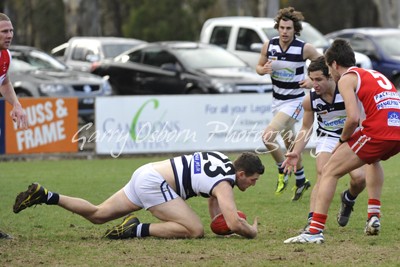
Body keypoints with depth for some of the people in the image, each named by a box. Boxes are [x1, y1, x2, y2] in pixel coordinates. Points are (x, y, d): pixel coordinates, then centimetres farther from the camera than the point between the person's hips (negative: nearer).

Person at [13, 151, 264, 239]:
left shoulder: (222, 159, 11)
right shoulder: (225, 183, -15)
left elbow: (213, 193, 25)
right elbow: (234, 223, -25)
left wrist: (219, 220, 9)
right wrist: (251, 232, -5)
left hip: (145, 173, 9)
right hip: (154, 184, -9)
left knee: (98, 214, 17)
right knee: (195, 230, -18)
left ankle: (44, 195, 11)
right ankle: (138, 229, -17)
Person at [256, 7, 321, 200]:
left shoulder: (305, 48, -16)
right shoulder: (269, 46, -5)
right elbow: (259, 66, 9)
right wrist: (264, 69, -14)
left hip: (295, 100, -6)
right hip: (277, 100, 6)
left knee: (268, 136, -22)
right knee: (289, 143, 18)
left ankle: (283, 171, 1)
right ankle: (301, 181, 37)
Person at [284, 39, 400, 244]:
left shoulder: (346, 79, 5)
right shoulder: (376, 75, 29)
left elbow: (353, 117, -10)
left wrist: (342, 140, 8)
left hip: (377, 132, -8)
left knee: (329, 172, 2)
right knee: (373, 159, 40)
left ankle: (315, 231, -8)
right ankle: (374, 216, 29)